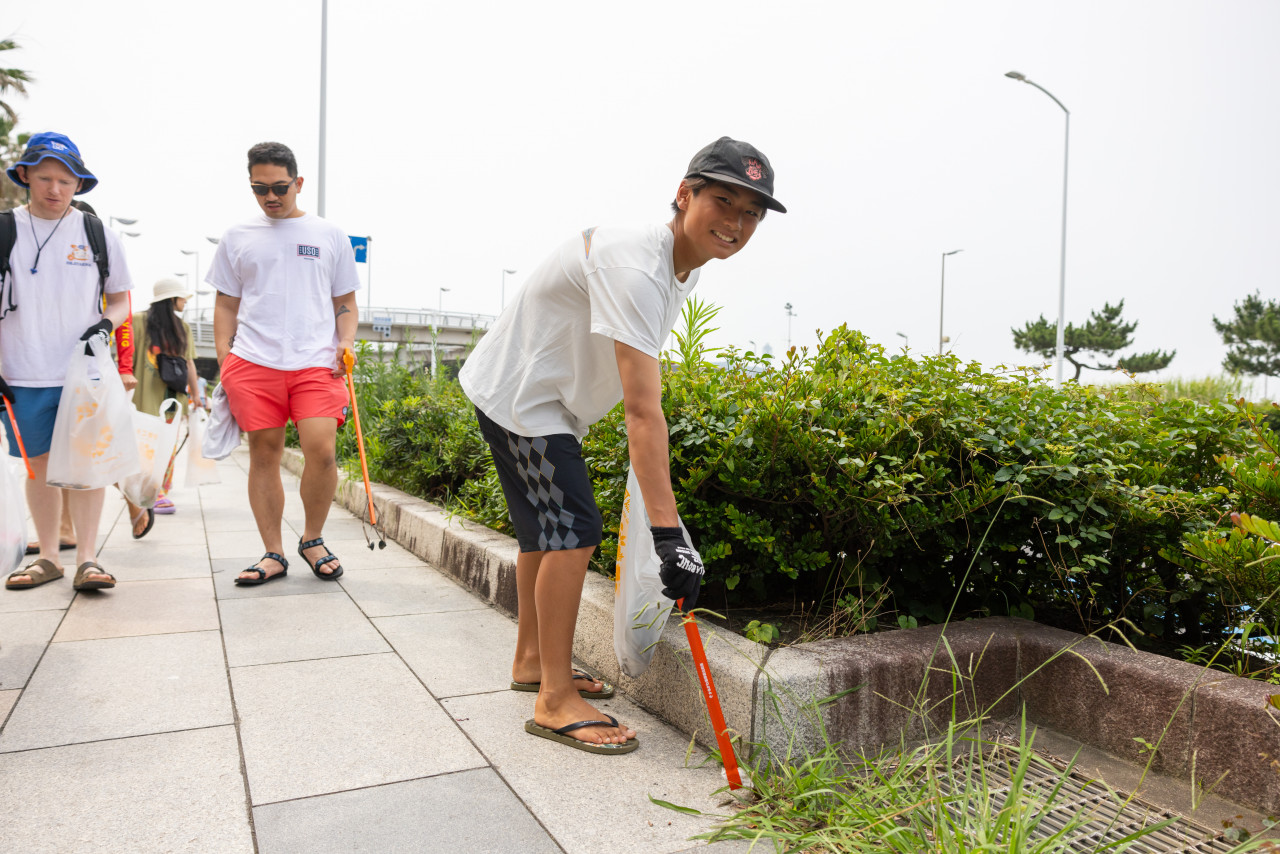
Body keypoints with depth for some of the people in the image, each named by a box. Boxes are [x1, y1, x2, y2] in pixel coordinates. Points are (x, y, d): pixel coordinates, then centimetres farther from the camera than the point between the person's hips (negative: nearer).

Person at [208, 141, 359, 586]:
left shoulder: (330, 236, 13)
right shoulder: (237, 238, 15)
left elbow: (345, 301, 16)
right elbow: (226, 305, 17)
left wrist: (346, 342, -1)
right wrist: (223, 360, 7)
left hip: (316, 364, -1)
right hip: (253, 363, 2)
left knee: (322, 451, -15)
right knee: (264, 455, 3)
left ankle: (312, 540, 9)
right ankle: (273, 554, 14)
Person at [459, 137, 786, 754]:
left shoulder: (685, 263, -1)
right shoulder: (633, 264, -32)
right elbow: (643, 410, -39)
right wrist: (669, 533, -41)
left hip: (549, 397, 10)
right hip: (519, 392, -10)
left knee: (546, 528, 16)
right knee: (572, 530, -15)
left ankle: (532, 660, 32)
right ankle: (554, 700, -4)